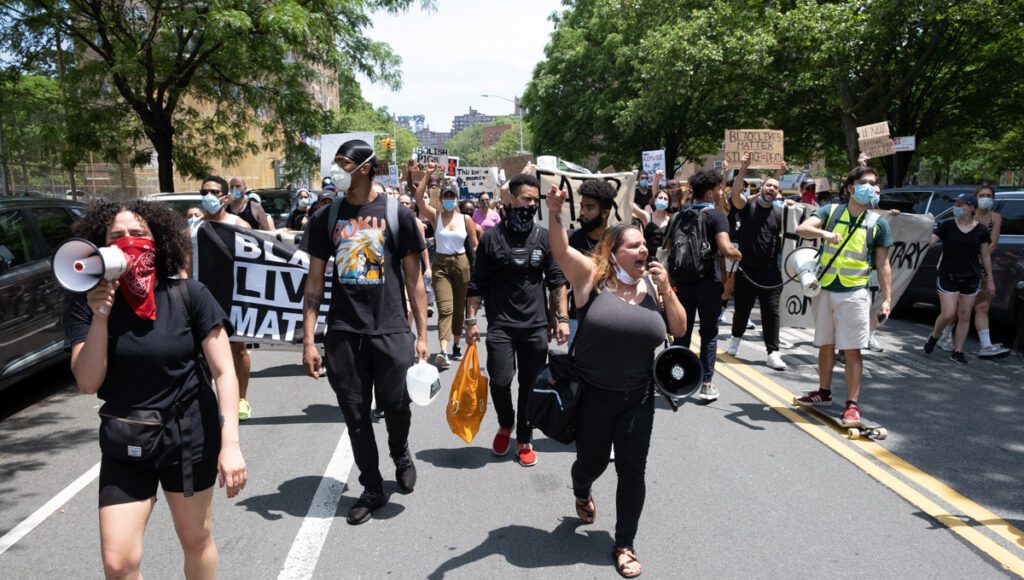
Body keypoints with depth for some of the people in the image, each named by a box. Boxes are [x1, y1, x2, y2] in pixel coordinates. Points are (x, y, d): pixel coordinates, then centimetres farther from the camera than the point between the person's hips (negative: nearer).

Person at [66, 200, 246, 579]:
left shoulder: (188, 296, -11)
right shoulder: (87, 305, -5)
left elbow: (223, 371, -12)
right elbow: (88, 383, -11)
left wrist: (230, 443, -19)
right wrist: (99, 317, -22)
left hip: (190, 437, -1)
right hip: (124, 445, 2)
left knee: (196, 541, 15)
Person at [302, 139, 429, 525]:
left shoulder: (396, 214, 0)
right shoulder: (326, 218, 6)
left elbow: (414, 279, 2)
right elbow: (314, 282, 7)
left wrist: (422, 336, -2)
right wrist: (308, 341, 1)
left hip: (391, 331, -2)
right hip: (342, 334, 2)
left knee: (396, 407, 3)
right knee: (355, 415, 8)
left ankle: (401, 455, 37)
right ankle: (372, 489, 25)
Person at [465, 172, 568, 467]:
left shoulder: (545, 237, 5)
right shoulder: (492, 237, 0)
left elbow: (557, 281, 7)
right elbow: (477, 284, 2)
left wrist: (561, 317, 1)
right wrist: (471, 320, -3)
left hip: (536, 326, 2)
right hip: (500, 325, -1)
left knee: (530, 385, 7)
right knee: (500, 381, -9)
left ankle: (524, 439, 25)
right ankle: (505, 424, 22)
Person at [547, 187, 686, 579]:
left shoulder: (652, 286, 1)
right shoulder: (593, 276, -10)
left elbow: (679, 330, 0)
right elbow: (561, 252, -24)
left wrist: (666, 290, -12)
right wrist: (555, 214, -40)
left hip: (637, 398, 3)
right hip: (592, 394, -3)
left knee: (632, 471, 6)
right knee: (592, 460, 14)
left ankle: (625, 545, 25)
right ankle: (581, 493, 52)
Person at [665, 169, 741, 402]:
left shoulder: (678, 216, 8)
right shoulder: (716, 216, -9)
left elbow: (666, 246, 11)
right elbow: (725, 249, -22)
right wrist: (738, 254, -2)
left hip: (682, 280, 4)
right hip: (708, 281, -4)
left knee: (682, 332, 13)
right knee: (709, 333, 7)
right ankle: (706, 384, 7)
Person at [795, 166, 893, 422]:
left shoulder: (878, 223, 3)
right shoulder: (830, 211, 4)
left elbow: (882, 264, 3)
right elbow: (802, 229, -11)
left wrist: (887, 298, -4)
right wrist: (824, 233, -32)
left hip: (854, 293, -2)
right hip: (824, 290, 2)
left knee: (852, 350, -3)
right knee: (825, 345, 14)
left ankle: (852, 404, 5)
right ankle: (824, 392, 30)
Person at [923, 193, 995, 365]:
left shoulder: (981, 230, 2)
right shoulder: (947, 226, -1)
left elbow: (986, 256, 7)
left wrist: (990, 279, 7)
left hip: (970, 279, 2)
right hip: (948, 276, -2)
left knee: (965, 316, 5)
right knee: (948, 314, -8)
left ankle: (957, 351, 16)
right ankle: (934, 336, 21)